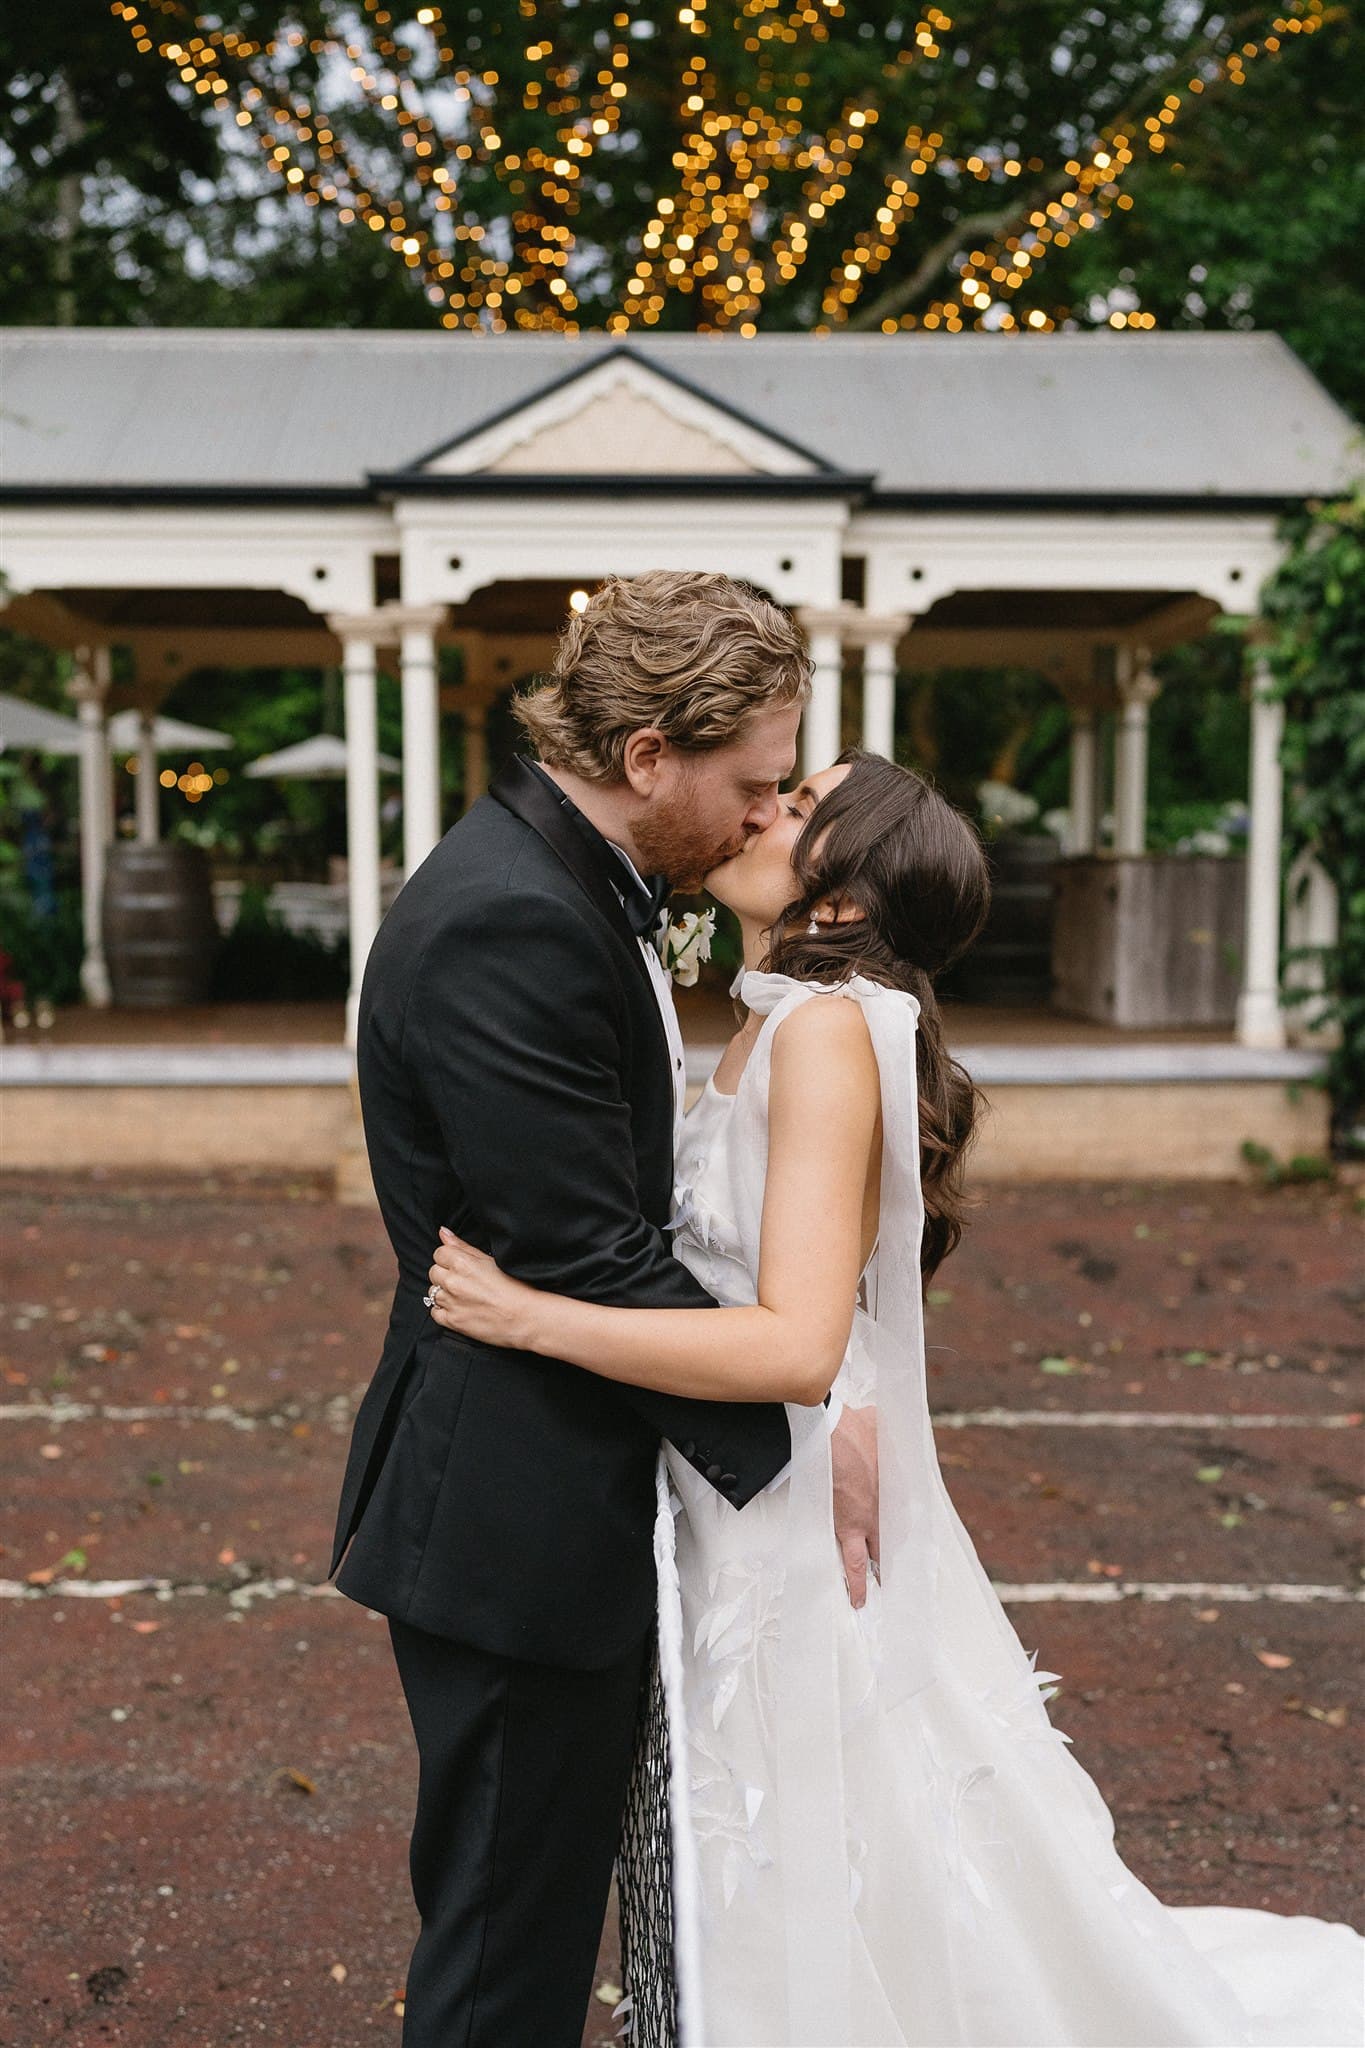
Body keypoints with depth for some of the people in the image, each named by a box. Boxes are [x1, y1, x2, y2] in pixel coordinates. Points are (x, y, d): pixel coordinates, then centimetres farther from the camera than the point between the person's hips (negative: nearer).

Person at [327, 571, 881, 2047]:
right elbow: (585, 1260, -26)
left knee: (529, 1904, 25)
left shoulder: (567, 884, 7)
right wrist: (795, 1441, -17)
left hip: (556, 1495, 10)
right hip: (515, 1523, -10)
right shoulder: (510, 927, -25)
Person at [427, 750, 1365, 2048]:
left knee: (819, 1938, 11)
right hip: (732, 1526, 9)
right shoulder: (764, 1031, 7)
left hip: (796, 1542, -9)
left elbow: (795, 1347, -29)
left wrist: (527, 1316, -28)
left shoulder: (827, 1028, -21)